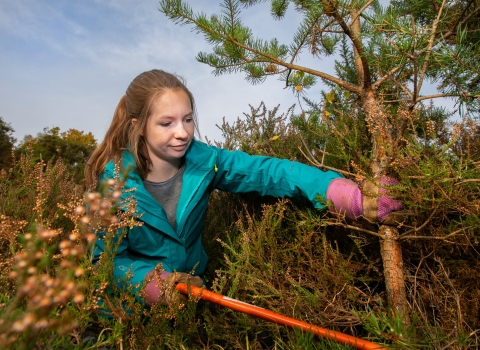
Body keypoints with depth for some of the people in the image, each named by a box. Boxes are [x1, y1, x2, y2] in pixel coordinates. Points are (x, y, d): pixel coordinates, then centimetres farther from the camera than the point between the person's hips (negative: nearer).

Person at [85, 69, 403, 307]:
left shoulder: (202, 160, -19)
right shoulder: (114, 179, -23)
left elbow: (269, 171, -29)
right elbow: (106, 259, -17)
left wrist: (351, 197, -40)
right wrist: (157, 283, -36)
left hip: (193, 291, 2)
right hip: (135, 306, -1)